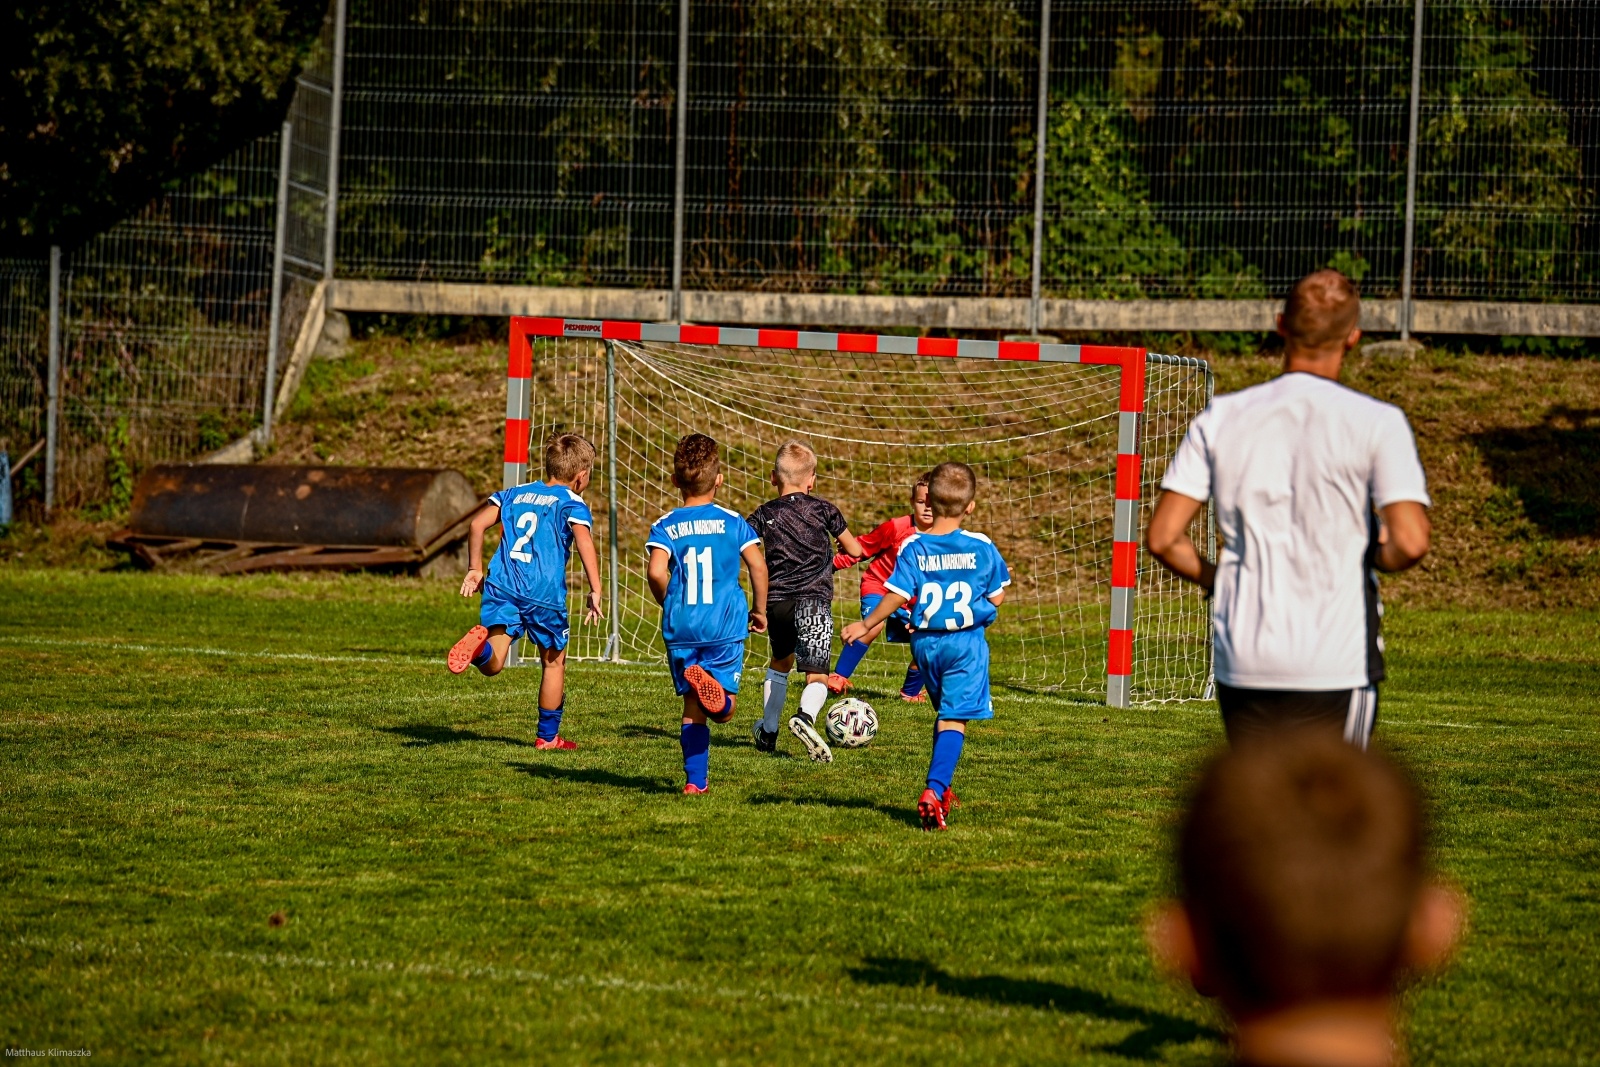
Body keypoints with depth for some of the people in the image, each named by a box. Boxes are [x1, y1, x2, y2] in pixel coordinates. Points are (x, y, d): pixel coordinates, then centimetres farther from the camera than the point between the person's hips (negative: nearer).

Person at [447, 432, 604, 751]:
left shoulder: (515, 493, 22)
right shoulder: (572, 503, 6)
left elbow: (477, 524, 16)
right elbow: (584, 543, -12)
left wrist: (475, 569, 23)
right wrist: (595, 592, -15)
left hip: (502, 586, 3)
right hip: (544, 592, -3)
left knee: (492, 664, -8)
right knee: (554, 662, 16)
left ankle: (479, 644, -43)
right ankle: (548, 735, 21)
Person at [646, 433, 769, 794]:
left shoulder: (665, 526, 2)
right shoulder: (732, 522, 3)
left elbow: (656, 572, -13)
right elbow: (758, 565, -5)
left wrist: (668, 603, 6)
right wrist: (760, 609, 9)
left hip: (681, 628, 1)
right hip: (725, 626, -1)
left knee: (693, 710, 11)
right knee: (723, 708, -1)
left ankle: (695, 780, 5)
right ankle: (711, 684, -35)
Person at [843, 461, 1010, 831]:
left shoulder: (913, 547, -7)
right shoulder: (981, 547, -6)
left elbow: (896, 596, -10)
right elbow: (996, 596, 1)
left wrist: (865, 626, 1)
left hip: (925, 642, 2)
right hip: (966, 643, -2)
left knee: (944, 713, 22)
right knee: (955, 719, -6)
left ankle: (941, 789, 27)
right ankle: (934, 791, -22)